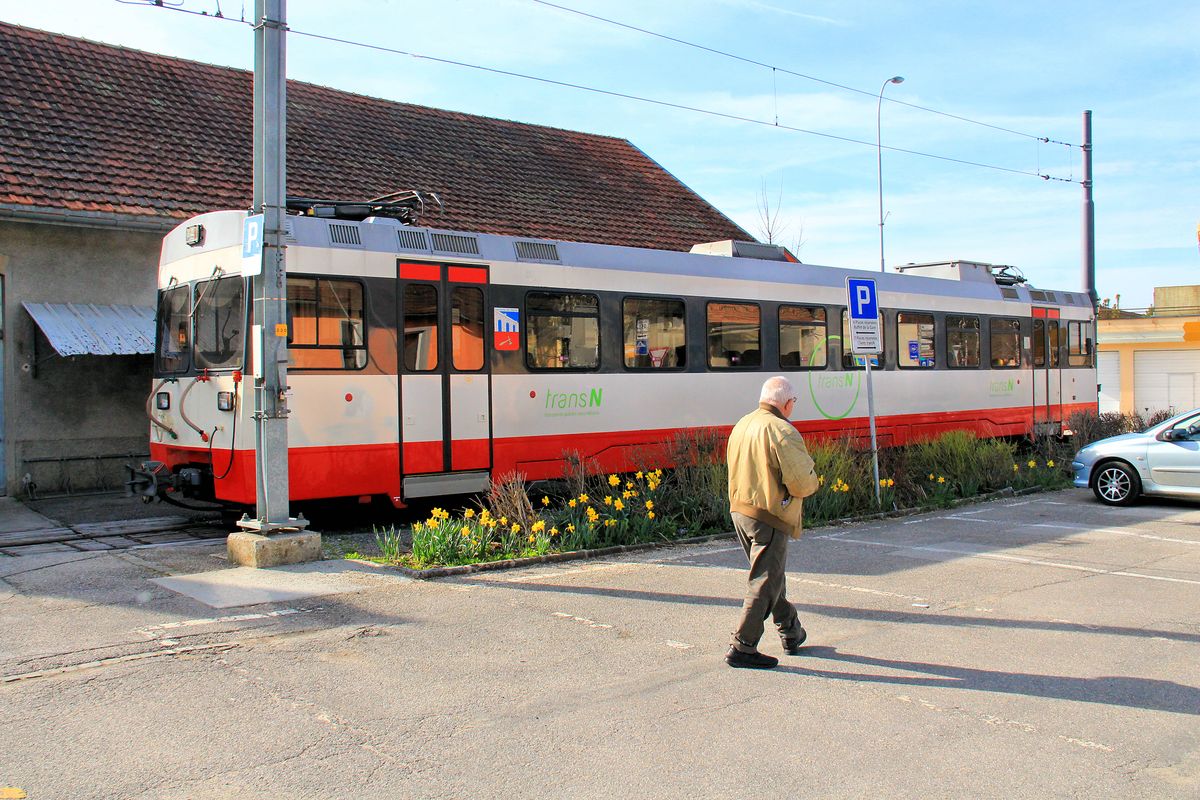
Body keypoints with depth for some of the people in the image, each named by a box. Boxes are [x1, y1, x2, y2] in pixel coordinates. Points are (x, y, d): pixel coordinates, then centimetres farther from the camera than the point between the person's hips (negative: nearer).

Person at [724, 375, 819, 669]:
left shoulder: (742, 425, 8)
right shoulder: (782, 431, -18)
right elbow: (802, 483, -20)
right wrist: (812, 480, 1)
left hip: (740, 511, 9)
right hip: (769, 517, -9)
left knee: (770, 574, 22)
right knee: (765, 584, 1)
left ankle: (791, 633, 38)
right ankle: (742, 648, 3)